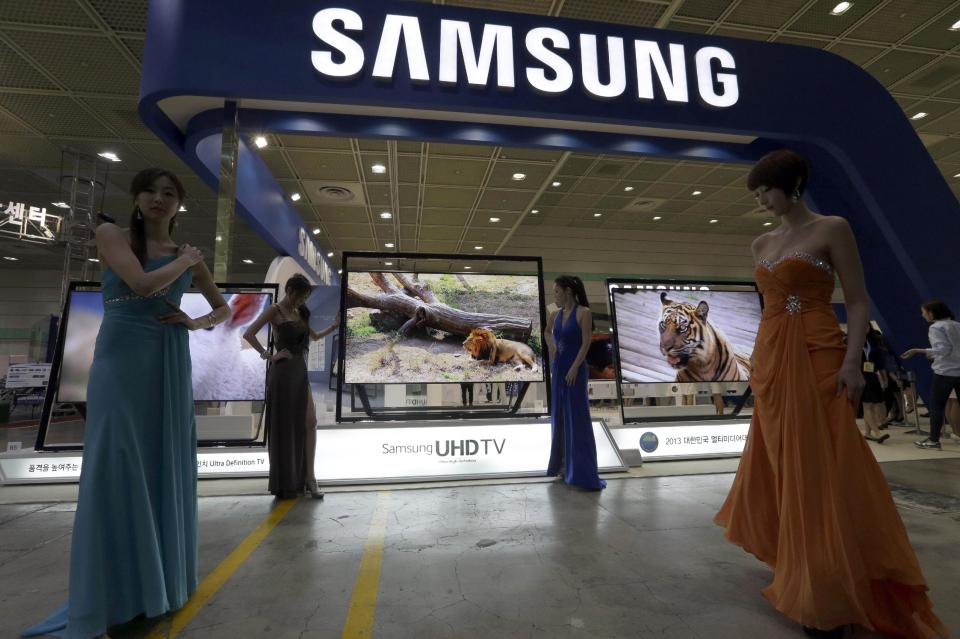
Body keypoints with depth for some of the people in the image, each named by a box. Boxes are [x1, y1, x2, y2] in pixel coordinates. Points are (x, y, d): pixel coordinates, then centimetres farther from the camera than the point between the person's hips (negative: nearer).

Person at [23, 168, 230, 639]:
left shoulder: (190, 257, 12)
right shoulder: (111, 235, 4)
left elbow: (224, 308, 19)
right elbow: (143, 285, -14)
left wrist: (197, 324, 0)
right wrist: (183, 262, 1)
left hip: (169, 365, 3)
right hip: (119, 359, -3)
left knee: (166, 466, 7)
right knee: (115, 467, -6)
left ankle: (163, 578, 23)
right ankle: (108, 598, 4)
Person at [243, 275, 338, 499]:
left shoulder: (299, 313, 16)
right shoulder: (275, 310, -4)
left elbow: (314, 336, 27)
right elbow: (249, 334, -14)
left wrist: (335, 326, 14)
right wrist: (269, 356, -13)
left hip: (300, 372, 7)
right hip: (282, 373, -7)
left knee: (310, 422, 1)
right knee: (283, 426, 1)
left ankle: (308, 476, 7)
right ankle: (285, 483, 13)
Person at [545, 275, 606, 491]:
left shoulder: (584, 312, -9)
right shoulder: (556, 315, 9)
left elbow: (586, 343, -14)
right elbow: (547, 332, 29)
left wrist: (574, 368, -19)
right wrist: (551, 348, 11)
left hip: (575, 370, -7)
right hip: (557, 370, 7)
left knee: (577, 418, -5)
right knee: (560, 417, 12)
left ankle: (582, 472, 2)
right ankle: (563, 464, 25)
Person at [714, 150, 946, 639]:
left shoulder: (832, 229, -2)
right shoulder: (762, 244, 15)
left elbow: (858, 301, -6)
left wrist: (852, 361, -17)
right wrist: (760, 363, 16)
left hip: (817, 361, -6)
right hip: (772, 364, 7)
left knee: (823, 469, -4)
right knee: (779, 466, 13)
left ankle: (829, 598, 7)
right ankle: (798, 569, 31)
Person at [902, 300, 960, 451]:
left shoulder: (935, 327, -8)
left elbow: (943, 349, -16)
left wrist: (918, 351, -6)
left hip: (945, 372, -7)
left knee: (936, 406, 1)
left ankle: (933, 440, 5)